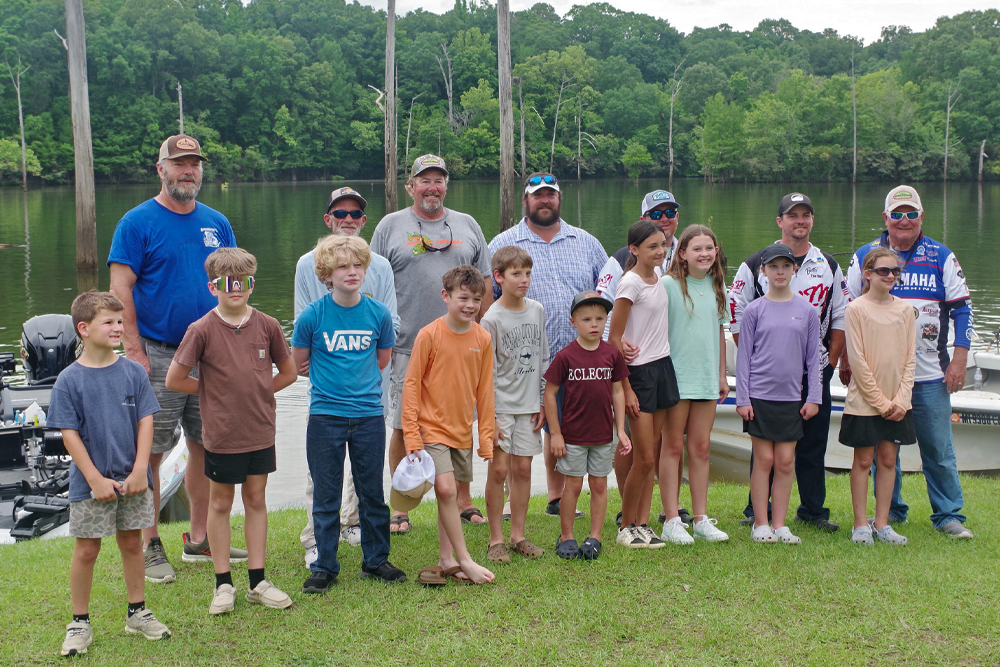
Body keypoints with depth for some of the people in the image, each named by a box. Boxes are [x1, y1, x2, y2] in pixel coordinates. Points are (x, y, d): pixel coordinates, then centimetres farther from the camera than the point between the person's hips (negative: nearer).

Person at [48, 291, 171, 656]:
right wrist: (95, 479, -12)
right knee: (86, 550, 5)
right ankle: (80, 623, 19)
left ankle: (138, 612, 28)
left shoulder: (134, 372, 0)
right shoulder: (69, 380, -8)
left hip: (132, 479, 3)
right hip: (90, 482, -2)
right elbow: (70, 434, -8)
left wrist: (139, 471, -7)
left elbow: (145, 421, 0)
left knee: (132, 543, 13)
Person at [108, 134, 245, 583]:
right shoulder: (137, 222, -4)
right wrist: (135, 351, -15)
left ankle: (200, 539, 22)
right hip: (158, 356, -5)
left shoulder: (216, 223, 11)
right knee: (149, 452, 0)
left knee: (205, 446, 10)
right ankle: (148, 546, 11)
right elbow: (120, 289, -9)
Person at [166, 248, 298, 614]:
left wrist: (257, 391, 2)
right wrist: (215, 390, 0)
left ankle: (258, 582, 21)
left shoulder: (267, 325, -2)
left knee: (256, 500, 12)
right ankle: (223, 584, 20)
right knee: (220, 503, 9)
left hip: (261, 430, 3)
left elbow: (288, 372, 10)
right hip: (222, 434, -3)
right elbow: (174, 380, -6)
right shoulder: (202, 330, -11)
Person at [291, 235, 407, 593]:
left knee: (372, 493, 11)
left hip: (369, 416, 2)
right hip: (325, 416, -1)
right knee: (326, 497, 7)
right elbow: (298, 364, 5)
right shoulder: (313, 315, -7)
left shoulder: (378, 313, -1)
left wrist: (359, 380, 8)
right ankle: (324, 567, 19)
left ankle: (375, 560, 26)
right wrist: (331, 378, 8)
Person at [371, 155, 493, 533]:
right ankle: (400, 507, 11)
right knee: (403, 427, 1)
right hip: (408, 346, -2)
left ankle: (463, 501, 21)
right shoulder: (390, 226, 6)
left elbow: (484, 284, 14)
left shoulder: (467, 226, 13)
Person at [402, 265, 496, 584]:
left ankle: (446, 560, 22)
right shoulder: (429, 335, -12)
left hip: (462, 430, 4)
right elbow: (411, 385, -8)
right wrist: (411, 435, -12)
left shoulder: (483, 339, 1)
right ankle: (464, 560, -4)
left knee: (451, 493, 11)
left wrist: (486, 435, 8)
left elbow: (484, 390, 8)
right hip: (432, 427, -4)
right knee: (446, 489, -14)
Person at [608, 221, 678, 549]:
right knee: (644, 459, -5)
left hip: (663, 367, 8)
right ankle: (626, 526, 10)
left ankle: (642, 522, 17)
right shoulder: (630, 283, -14)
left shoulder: (659, 279, 9)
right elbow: (614, 339, -13)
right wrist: (626, 388, -15)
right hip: (639, 371, -7)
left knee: (651, 454, 9)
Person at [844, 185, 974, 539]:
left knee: (938, 449, 2)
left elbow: (961, 308, 6)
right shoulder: (864, 256, 5)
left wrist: (959, 359, -2)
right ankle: (891, 511, 21)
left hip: (930, 375, 0)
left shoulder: (942, 257, 4)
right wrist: (846, 360, 7)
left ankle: (949, 515, 14)